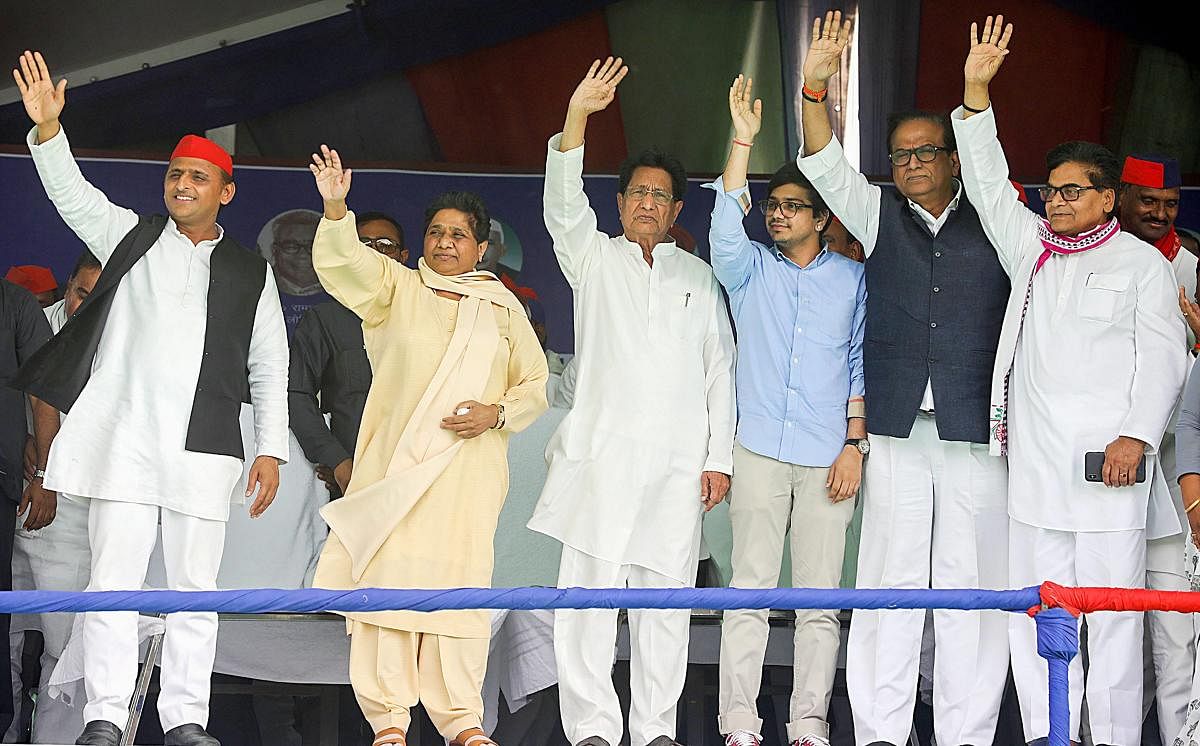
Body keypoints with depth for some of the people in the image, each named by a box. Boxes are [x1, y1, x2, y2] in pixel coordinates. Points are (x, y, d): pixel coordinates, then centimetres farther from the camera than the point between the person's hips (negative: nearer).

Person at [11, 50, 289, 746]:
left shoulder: (250, 273, 13)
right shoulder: (131, 237, 13)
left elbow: (270, 369, 12)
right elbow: (72, 193, 0)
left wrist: (271, 450, 3)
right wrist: (47, 127, -16)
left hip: (204, 448, 1)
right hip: (123, 437, 0)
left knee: (196, 586, 0)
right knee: (115, 578, -5)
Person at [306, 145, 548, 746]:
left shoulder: (502, 307, 14)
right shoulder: (396, 289, 10)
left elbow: (535, 385, 15)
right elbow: (344, 263, -8)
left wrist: (496, 413, -4)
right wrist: (335, 208, -25)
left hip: (469, 466, 1)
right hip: (395, 460, -1)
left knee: (460, 580, -3)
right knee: (390, 573, -7)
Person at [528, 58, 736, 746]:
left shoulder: (698, 277, 18)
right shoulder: (594, 259, 12)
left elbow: (719, 370, 15)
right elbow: (564, 205, -7)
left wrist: (719, 456, 6)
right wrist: (578, 116, -20)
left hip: (679, 460, 2)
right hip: (604, 451, -2)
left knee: (667, 596, 2)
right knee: (591, 590, -8)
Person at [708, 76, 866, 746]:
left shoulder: (852, 278, 11)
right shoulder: (750, 269, 10)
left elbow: (862, 364, 9)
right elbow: (726, 225, -11)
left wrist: (855, 444, 0)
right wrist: (743, 140, -18)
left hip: (829, 456, 0)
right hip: (759, 451, 0)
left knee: (821, 597, 0)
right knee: (750, 590, -2)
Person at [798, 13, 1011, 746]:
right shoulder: (881, 217, 12)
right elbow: (825, 165, 0)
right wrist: (817, 85, -14)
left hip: (976, 430, -1)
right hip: (897, 429, 2)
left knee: (972, 584, 0)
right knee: (890, 582, 2)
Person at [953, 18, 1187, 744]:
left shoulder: (1143, 263, 4)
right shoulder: (1032, 249, 17)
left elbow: (1161, 356, -1)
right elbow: (990, 184, 14)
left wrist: (1138, 435, -14)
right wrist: (976, 93, 5)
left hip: (1108, 464, -5)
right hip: (1035, 462, 5)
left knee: (1113, 608, -5)